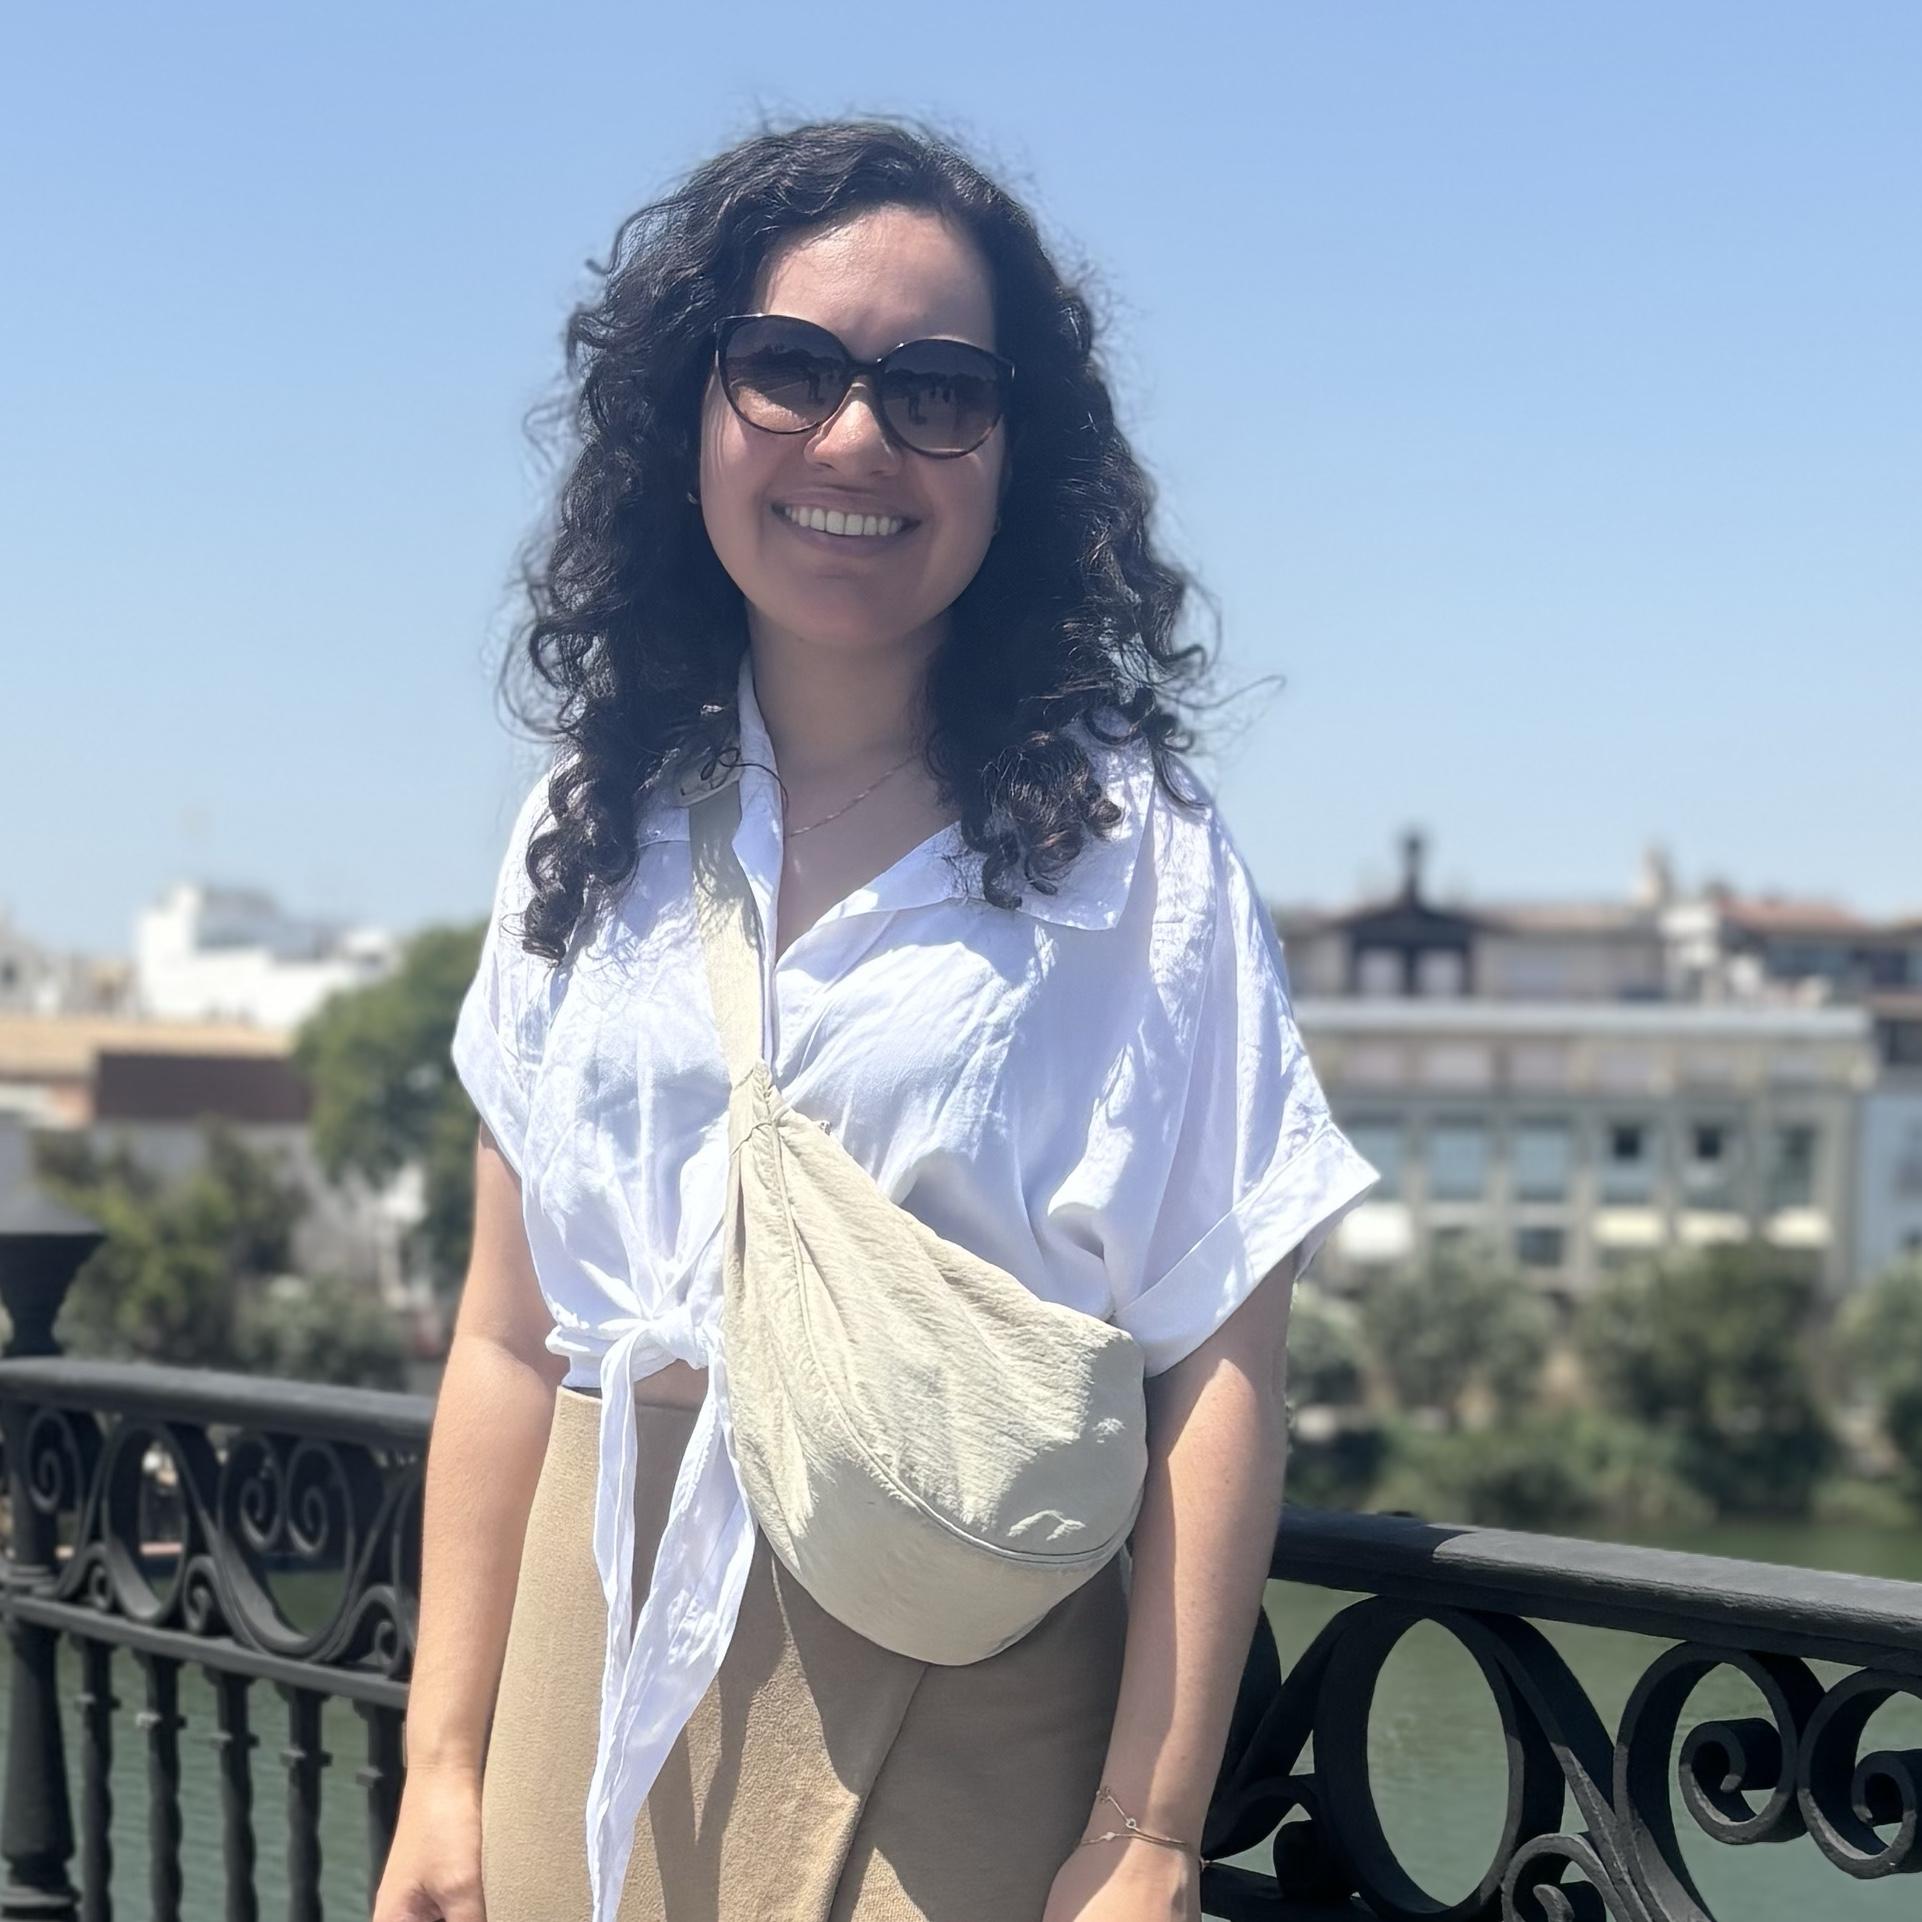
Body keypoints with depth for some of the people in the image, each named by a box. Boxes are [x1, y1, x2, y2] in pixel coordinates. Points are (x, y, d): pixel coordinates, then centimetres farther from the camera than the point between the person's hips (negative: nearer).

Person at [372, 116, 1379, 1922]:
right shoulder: (588, 833, 5)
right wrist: (443, 1767, 3)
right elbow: (508, 1338, 7)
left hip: (958, 1709, -3)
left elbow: (1220, 1368, -10)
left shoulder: (1124, 844, -6)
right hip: (603, 1672, 4)